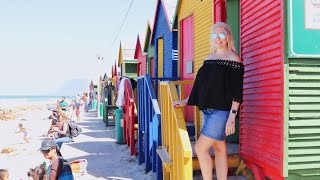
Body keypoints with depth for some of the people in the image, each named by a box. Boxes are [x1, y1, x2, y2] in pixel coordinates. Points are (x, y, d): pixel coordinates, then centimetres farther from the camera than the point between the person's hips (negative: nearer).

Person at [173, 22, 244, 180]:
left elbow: (237, 92, -11)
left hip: (221, 112, -6)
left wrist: (232, 117, -17)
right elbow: (200, 85, 20)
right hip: (207, 111, 6)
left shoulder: (233, 59, -5)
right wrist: (185, 102, 16)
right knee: (219, 150, 10)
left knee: (200, 148, -10)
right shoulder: (208, 58, 13)